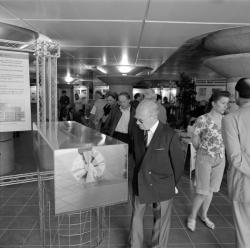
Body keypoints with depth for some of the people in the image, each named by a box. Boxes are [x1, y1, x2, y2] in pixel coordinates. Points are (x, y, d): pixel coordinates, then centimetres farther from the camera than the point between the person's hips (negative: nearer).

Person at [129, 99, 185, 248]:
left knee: (161, 220, 14)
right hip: (140, 184, 4)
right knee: (136, 216, 17)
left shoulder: (170, 136, -19)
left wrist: (173, 184, 4)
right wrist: (140, 172, 13)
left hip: (162, 187, -4)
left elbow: (178, 162, -7)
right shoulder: (137, 131, -4)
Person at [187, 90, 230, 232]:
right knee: (203, 192, -2)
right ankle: (192, 217, 21)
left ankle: (204, 216, 36)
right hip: (205, 159, -5)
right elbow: (195, 140, -4)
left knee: (211, 190, 16)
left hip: (220, 160, 5)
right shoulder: (203, 119, -16)